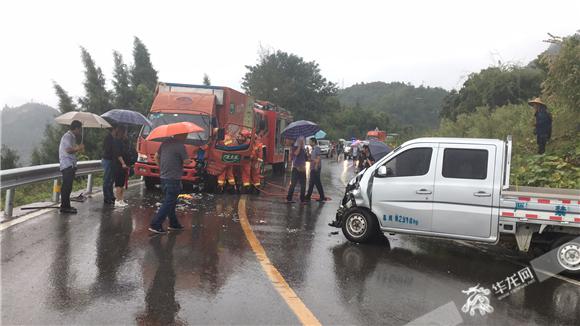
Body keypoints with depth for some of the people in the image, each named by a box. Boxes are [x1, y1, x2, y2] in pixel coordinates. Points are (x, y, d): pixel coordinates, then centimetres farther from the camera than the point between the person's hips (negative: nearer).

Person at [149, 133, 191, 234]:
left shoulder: (165, 143, 8)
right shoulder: (180, 146, -16)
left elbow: (156, 156, 15)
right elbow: (186, 161, -15)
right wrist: (189, 160, 5)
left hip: (163, 177, 9)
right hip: (173, 179, -8)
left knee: (171, 202, 18)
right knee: (168, 203, -3)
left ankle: (174, 224, 27)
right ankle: (155, 225, -5)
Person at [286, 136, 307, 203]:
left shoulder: (303, 149, 17)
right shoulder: (294, 147, 0)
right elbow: (296, 153, -21)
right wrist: (299, 146, -12)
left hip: (302, 169, 6)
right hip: (296, 168, -6)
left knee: (303, 185, 5)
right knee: (293, 184, -7)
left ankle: (303, 199, 12)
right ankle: (289, 198, -3)